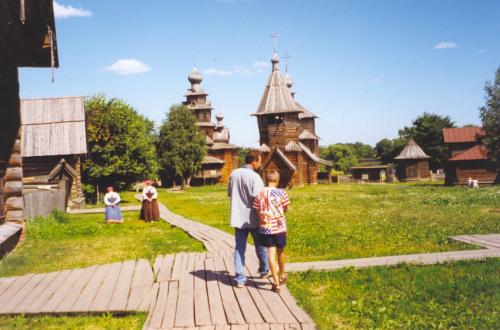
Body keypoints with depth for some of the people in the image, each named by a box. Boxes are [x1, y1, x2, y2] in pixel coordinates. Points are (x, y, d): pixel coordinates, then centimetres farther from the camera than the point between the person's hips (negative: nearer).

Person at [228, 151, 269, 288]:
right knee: (260, 245, 16)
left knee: (239, 248, 7)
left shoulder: (233, 174, 1)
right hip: (253, 218, -4)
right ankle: (264, 271, 33)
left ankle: (240, 278, 4)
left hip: (238, 218, 4)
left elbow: (229, 194, 11)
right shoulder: (254, 177, -18)